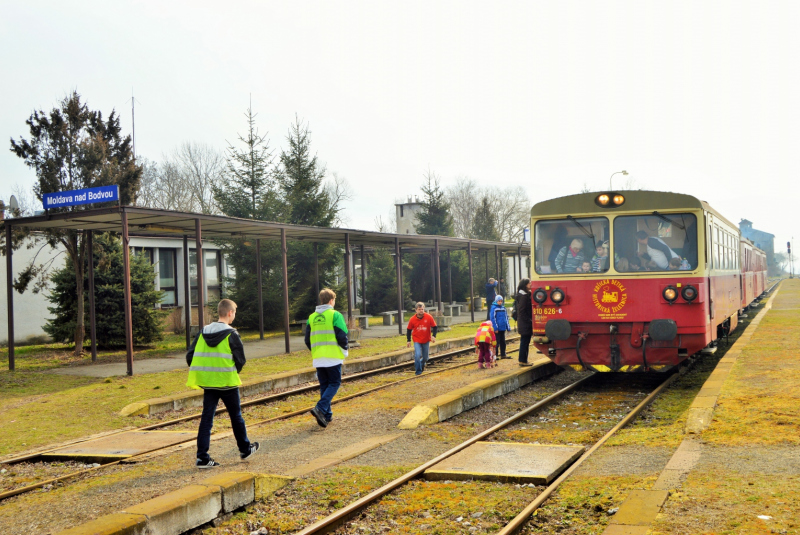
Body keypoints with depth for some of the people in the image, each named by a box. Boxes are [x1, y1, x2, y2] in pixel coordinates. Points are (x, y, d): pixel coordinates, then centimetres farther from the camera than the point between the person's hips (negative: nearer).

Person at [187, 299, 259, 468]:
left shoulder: (203, 332, 5)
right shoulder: (231, 334, -11)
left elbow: (190, 357, 4)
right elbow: (240, 360, -9)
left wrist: (201, 375, 13)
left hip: (208, 383, 4)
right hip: (228, 383, -4)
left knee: (206, 419, 5)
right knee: (236, 416, 13)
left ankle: (202, 457, 1)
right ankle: (245, 449, 29)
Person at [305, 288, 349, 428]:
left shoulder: (312, 317, 9)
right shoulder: (335, 315, -7)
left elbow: (307, 340, 10)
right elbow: (342, 337, -11)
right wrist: (344, 351, 5)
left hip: (318, 359, 5)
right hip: (333, 357, -5)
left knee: (324, 385, 13)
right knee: (334, 383, 3)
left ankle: (327, 415, 13)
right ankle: (320, 408, -16)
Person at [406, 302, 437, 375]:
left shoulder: (429, 317, -11)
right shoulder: (412, 319, -10)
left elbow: (434, 327, 0)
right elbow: (409, 330, 3)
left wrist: (433, 336, -12)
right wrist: (408, 340, 3)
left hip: (426, 340, 2)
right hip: (417, 340, -2)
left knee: (425, 357, 12)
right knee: (417, 355, -19)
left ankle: (422, 366, 42)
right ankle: (418, 371, -2)